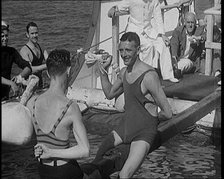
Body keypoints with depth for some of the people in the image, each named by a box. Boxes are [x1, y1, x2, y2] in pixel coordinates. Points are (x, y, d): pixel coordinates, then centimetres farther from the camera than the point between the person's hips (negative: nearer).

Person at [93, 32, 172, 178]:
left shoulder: (149, 76, -23)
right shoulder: (124, 72, 3)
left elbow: (167, 113, -21)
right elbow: (110, 94, 22)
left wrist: (152, 118, -2)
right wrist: (103, 71, 9)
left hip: (143, 133, -8)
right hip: (124, 127, 8)